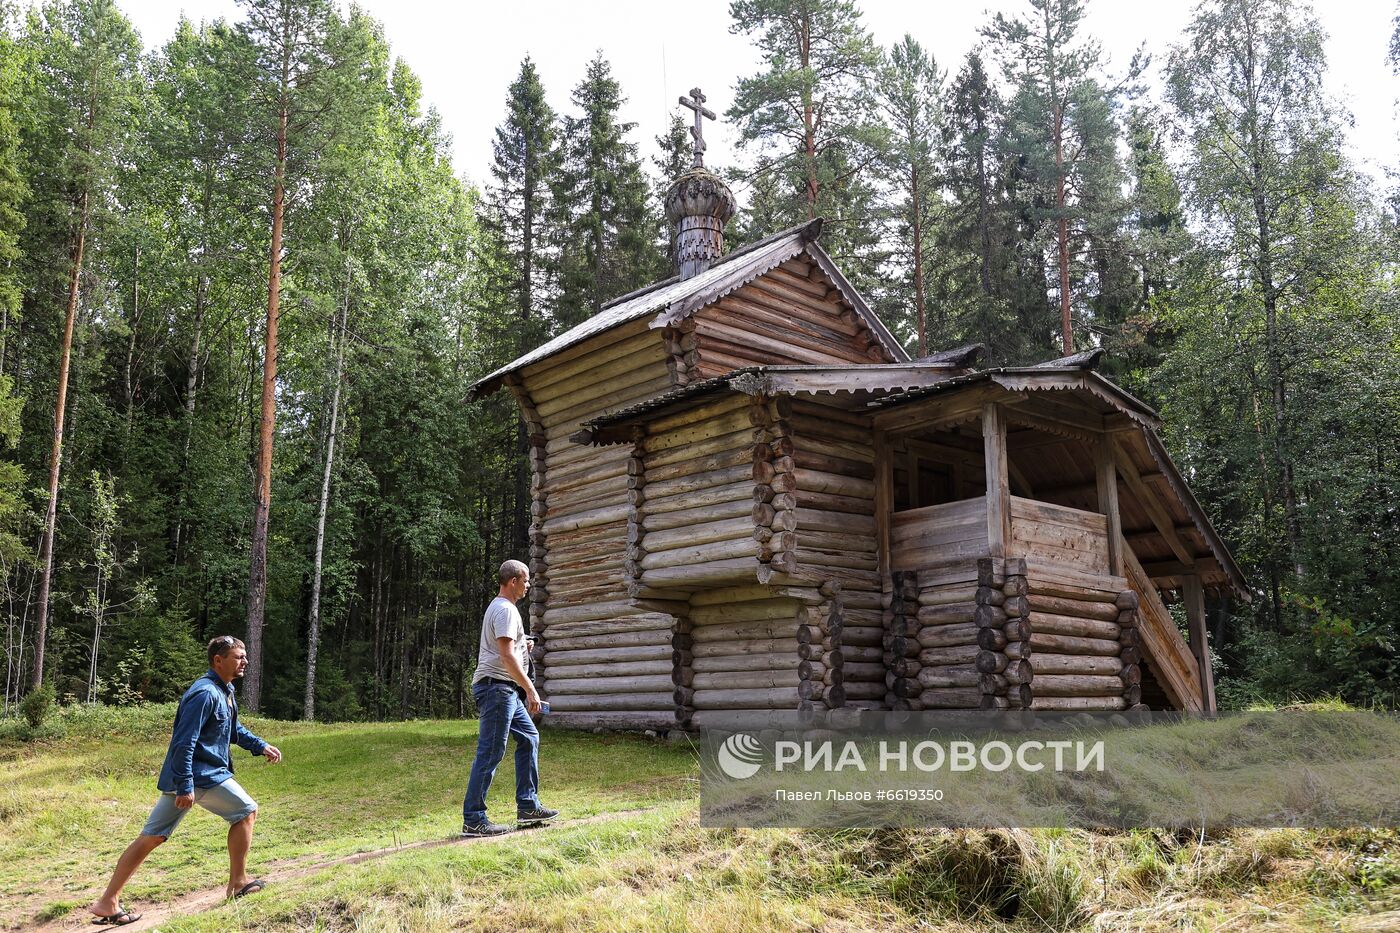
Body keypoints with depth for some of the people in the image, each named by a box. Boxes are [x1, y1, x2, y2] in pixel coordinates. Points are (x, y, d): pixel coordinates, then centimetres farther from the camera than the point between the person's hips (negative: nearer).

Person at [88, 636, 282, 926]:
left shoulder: (225, 691, 13)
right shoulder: (205, 693, -19)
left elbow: (233, 730, 29)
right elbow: (184, 742, -23)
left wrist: (261, 746, 22)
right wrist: (185, 786, -24)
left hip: (180, 777, 10)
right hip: (200, 776, -10)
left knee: (151, 837, 10)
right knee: (246, 811, 4)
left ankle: (108, 902, 13)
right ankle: (238, 882, 14)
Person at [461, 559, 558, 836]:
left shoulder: (498, 607, 20)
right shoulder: (505, 610, -13)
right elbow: (506, 655, -22)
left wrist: (522, 646, 15)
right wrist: (530, 690, -21)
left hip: (506, 690, 11)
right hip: (497, 686, -11)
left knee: (529, 738, 16)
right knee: (490, 753, -9)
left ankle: (528, 807, 20)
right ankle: (473, 820, -5)